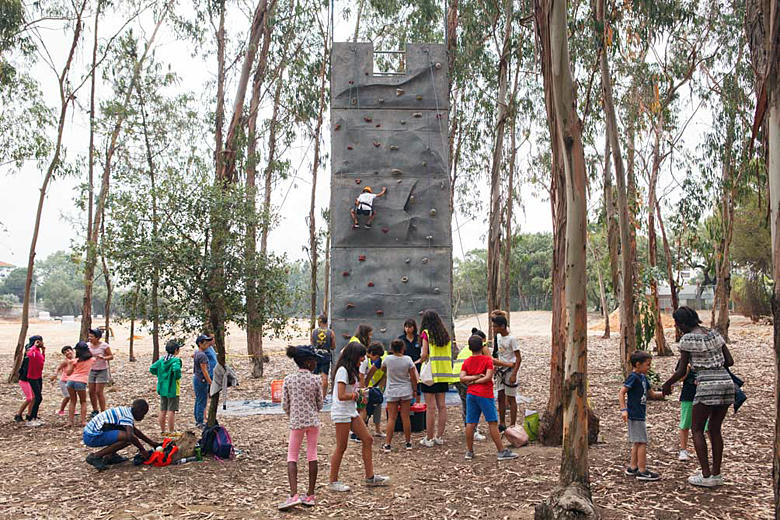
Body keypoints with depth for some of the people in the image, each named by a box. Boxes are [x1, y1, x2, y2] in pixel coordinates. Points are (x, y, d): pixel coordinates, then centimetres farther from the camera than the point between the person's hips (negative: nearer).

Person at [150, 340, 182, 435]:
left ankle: (163, 430, 23)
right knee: (171, 411, -1)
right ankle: (171, 431, 3)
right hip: (172, 389, -7)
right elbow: (176, 369, -34)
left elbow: (152, 368, 7)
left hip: (162, 388, 7)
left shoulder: (162, 359, 6)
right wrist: (178, 377, -16)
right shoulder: (176, 360, -16)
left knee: (163, 410, 14)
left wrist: (161, 375, 12)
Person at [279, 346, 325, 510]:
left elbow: (285, 405, -1)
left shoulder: (288, 380, -4)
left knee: (292, 456, 6)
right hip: (313, 421, 1)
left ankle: (294, 494, -9)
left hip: (296, 422, 0)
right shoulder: (315, 380, -7)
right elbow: (320, 404, 1)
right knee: (312, 455, 10)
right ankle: (310, 495, 15)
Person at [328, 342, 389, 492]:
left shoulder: (351, 370, 14)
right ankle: (333, 481, 10)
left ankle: (370, 477, 13)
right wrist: (357, 394, -11)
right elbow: (341, 396, -23)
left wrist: (360, 393, -2)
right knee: (341, 447, -2)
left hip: (351, 411, 10)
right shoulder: (343, 370, -17)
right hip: (341, 412, -10)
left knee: (368, 440, 7)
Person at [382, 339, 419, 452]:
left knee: (391, 418, 3)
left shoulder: (387, 359, -8)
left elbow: (383, 369, 15)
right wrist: (415, 390, 8)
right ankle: (408, 442, 17)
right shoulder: (408, 360, -8)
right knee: (405, 417, 8)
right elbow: (413, 377, -3)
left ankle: (387, 444, 0)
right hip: (405, 392, 0)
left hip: (392, 392, 0)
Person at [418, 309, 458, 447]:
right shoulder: (445, 334, 10)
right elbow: (449, 354, 8)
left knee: (430, 406, -4)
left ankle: (429, 438, 0)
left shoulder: (426, 333, -7)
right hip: (444, 373, 6)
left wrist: (419, 361, 5)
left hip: (431, 372, -6)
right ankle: (439, 436, 15)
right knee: (441, 405, 10)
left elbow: (424, 354, -13)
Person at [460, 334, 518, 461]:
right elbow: (488, 377, -14)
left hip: (471, 394, 5)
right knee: (493, 422, -2)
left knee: (470, 423, 7)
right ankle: (502, 451, 1)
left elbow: (462, 378, -2)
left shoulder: (467, 361, 8)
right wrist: (475, 382, -7)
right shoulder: (487, 359, -4)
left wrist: (473, 378, -5)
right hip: (484, 394, -5)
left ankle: (469, 451, 11)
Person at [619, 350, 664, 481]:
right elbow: (621, 393, -19)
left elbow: (652, 394, 20)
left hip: (640, 415, 10)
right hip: (635, 415, -10)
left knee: (637, 442, 15)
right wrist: (624, 409, -25)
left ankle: (633, 468, 23)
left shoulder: (643, 377, 14)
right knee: (642, 442, -6)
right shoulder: (633, 377, -14)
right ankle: (642, 471, -1)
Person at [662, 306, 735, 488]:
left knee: (697, 429, 7)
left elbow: (681, 372, -3)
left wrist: (667, 384, 14)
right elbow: (730, 361, 13)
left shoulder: (687, 339, -5)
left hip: (707, 385, -7)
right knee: (715, 429, 18)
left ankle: (706, 475, 4)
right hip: (727, 382, 7)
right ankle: (716, 474, 20)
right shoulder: (715, 334, 13)